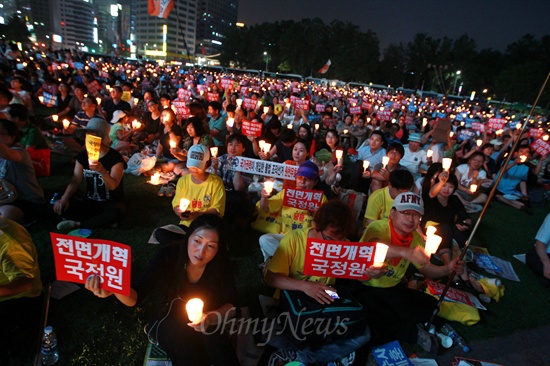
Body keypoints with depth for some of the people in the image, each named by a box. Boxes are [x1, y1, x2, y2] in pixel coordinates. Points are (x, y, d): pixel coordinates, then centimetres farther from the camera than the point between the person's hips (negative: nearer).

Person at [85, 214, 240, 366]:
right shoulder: (168, 256, -23)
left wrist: (211, 318, -31)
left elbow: (231, 305, -10)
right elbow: (136, 297, -25)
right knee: (180, 332, -33)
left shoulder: (221, 264, -19)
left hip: (206, 326, 0)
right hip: (169, 323, 1)